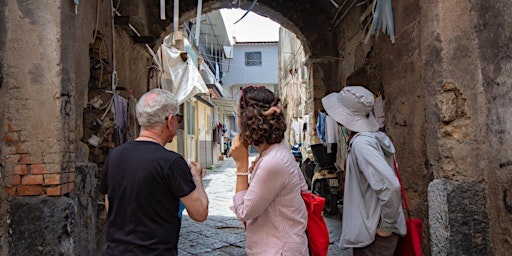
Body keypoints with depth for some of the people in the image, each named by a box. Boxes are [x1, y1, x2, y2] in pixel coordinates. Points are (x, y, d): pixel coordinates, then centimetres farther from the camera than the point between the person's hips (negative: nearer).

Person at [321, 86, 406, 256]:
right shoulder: (371, 136, 6)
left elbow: (390, 186, -32)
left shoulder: (361, 143, -22)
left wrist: (386, 227, -20)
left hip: (374, 235, -9)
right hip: (369, 230, 9)